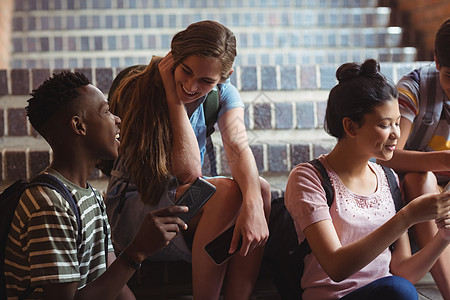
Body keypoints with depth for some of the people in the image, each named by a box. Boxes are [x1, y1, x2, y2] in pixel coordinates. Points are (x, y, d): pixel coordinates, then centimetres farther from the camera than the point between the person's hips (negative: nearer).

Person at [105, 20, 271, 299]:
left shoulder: (223, 93, -1)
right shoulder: (139, 93, -15)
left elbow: (239, 148, -22)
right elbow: (188, 172, -23)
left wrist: (253, 203, -41)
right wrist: (173, 98, -24)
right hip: (132, 212, -5)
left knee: (260, 187, -23)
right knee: (226, 191, -29)